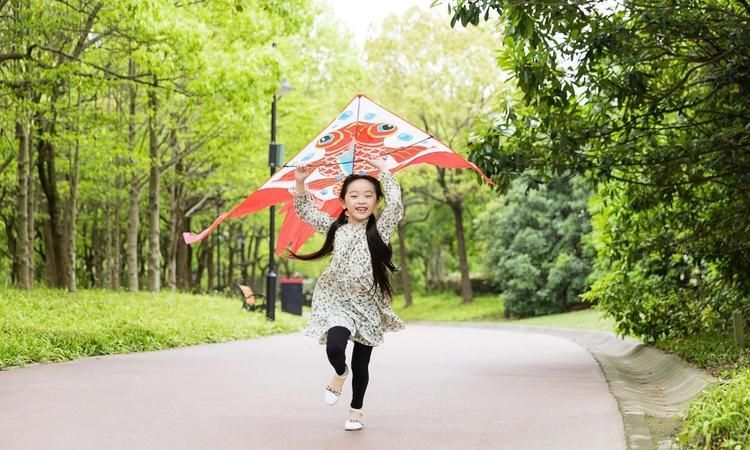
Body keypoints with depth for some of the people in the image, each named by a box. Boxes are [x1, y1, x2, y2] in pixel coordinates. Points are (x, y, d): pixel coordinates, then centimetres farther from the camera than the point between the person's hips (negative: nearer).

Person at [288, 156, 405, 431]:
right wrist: (300, 182, -4)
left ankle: (356, 410, 30)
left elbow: (395, 202, -19)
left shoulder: (380, 229, -4)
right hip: (337, 300, 1)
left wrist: (383, 169, -12)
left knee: (361, 364, 7)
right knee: (334, 347, -24)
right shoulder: (336, 228, 4)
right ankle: (340, 374, 11)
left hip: (368, 303, 0)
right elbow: (305, 211, 10)